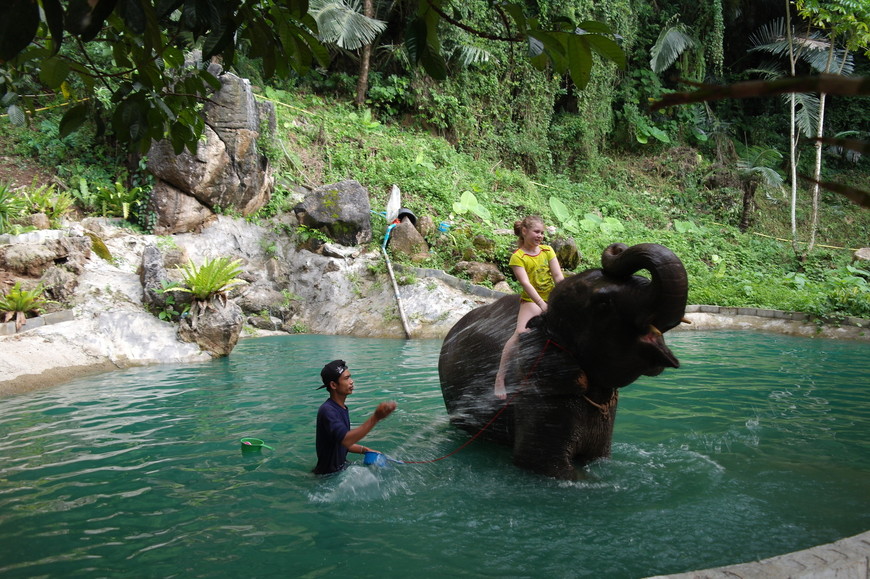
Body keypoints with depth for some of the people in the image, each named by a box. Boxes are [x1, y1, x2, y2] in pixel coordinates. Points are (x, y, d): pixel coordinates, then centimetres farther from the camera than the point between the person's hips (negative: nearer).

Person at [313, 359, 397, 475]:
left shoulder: (342, 408, 7)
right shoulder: (327, 410, -24)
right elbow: (346, 440, -39)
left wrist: (364, 450, 1)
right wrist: (375, 418, -45)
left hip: (341, 468, 9)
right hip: (329, 474, -9)